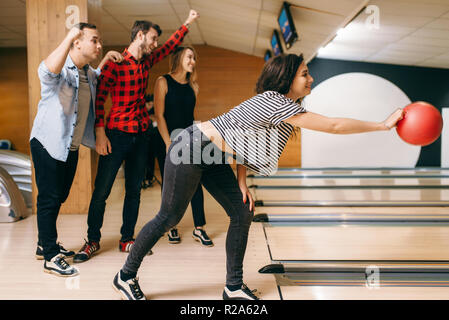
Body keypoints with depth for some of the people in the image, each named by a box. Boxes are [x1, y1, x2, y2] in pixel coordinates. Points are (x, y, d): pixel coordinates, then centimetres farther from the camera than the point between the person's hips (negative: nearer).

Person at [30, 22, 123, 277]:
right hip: (48, 144, -8)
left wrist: (106, 59, 14)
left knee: (59, 197, 17)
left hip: (71, 146, 9)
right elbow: (48, 70, -44)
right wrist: (68, 37, -39)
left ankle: (45, 244, 34)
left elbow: (96, 79, 33)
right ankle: (51, 258, 6)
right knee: (49, 199, -3)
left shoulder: (88, 72, 8)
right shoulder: (60, 70, -18)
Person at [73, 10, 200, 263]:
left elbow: (170, 46, 27)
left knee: (134, 190, 10)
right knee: (102, 190, -1)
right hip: (118, 135, -6)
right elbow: (99, 98, -10)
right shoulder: (115, 64, -8)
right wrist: (100, 134, -16)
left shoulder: (146, 61, 11)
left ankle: (127, 240, 21)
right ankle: (93, 240, 14)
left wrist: (188, 23, 31)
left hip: (142, 134, 7)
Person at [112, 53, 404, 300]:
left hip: (215, 159, 10)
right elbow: (333, 125, -26)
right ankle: (126, 277, 19)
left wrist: (241, 182, 3)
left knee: (243, 213, 4)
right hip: (191, 150, -10)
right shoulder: (276, 103, -24)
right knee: (170, 217, -1)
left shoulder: (281, 105, 7)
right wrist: (384, 125, -19)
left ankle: (234, 287, 14)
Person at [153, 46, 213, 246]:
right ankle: (172, 228, 17)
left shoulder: (193, 86, 11)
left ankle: (199, 229, 6)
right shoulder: (163, 82, -3)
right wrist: (169, 143, -14)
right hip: (168, 141, -4)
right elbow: (159, 114, -8)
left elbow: (190, 115, 13)